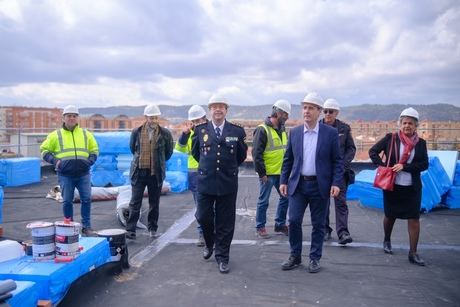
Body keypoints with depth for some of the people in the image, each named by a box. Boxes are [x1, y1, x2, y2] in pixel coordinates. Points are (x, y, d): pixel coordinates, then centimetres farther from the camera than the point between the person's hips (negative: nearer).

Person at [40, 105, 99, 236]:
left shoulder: (86, 134, 11)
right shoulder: (56, 135, 6)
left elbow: (94, 150, 18)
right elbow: (44, 150, 10)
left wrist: (90, 160, 0)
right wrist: (55, 161, -6)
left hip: (83, 173, 1)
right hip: (65, 175, -1)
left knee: (86, 199, -2)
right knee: (67, 201, 5)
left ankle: (86, 226, 9)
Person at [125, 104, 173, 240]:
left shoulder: (165, 133, -2)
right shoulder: (136, 132, 1)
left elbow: (169, 152, 10)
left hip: (156, 172, 0)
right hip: (139, 171, 0)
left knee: (154, 202, 10)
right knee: (135, 202, -1)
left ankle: (152, 228, 22)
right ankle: (130, 230, 2)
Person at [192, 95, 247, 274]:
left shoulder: (237, 131, 0)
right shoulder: (200, 130, 2)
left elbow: (242, 156, 11)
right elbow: (195, 152, 16)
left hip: (228, 183, 0)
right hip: (205, 182, 1)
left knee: (225, 222, 6)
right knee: (203, 217, 5)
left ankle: (222, 257, 21)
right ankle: (209, 243, 36)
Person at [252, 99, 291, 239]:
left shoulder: (282, 130, 12)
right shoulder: (262, 130, -13)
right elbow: (256, 153, -15)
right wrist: (261, 173, -16)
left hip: (281, 172, 8)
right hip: (267, 173, -8)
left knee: (285, 197, 12)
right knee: (263, 201, 2)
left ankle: (280, 224, 27)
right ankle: (260, 227, 16)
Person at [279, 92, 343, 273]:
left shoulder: (331, 133, -3)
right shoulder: (294, 132, 5)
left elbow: (337, 161, -2)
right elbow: (288, 159, 10)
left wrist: (336, 183, -10)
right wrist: (283, 181, 4)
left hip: (320, 185, -2)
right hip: (298, 184, 2)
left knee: (318, 224, 7)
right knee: (294, 221, 0)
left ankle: (315, 258, 23)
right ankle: (295, 256, 18)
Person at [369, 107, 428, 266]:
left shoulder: (420, 143, 0)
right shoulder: (390, 138, -4)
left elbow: (424, 164, -5)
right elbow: (373, 151, 0)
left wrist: (404, 166, -16)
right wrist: (383, 166, -11)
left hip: (412, 187, 1)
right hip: (392, 186, -1)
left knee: (414, 218, -1)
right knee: (390, 216, 14)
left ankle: (413, 253, 7)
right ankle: (387, 241, 40)